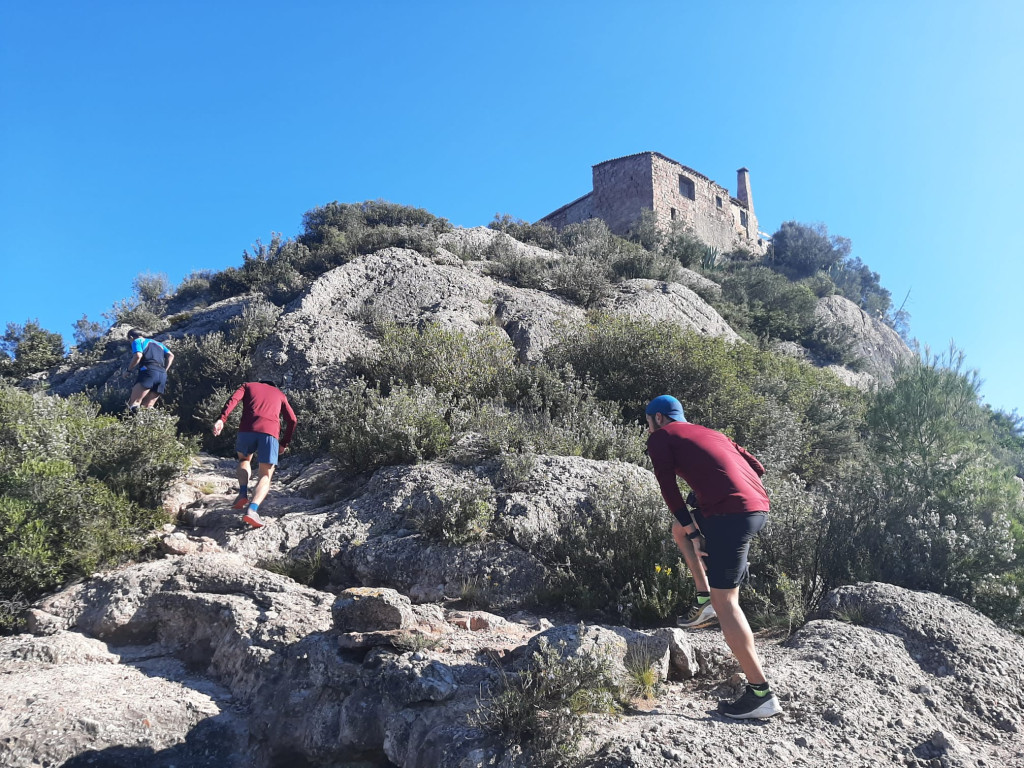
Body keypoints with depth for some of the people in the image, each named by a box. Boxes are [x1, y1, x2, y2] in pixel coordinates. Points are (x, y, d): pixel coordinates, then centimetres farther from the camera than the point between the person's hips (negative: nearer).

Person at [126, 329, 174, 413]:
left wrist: (128, 369, 4)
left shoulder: (137, 341, 12)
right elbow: (171, 355, 19)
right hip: (162, 376, 7)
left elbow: (138, 356, -9)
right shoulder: (157, 343, 32)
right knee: (147, 407, 8)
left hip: (149, 372, -6)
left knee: (133, 405, -8)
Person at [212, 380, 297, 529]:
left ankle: (243, 494, 6)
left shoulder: (249, 385, 29)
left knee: (244, 459, 30)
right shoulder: (279, 394, 32)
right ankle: (252, 509, -21)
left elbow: (233, 400, 7)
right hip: (270, 432, -1)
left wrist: (222, 419, -6)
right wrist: (284, 443, 27)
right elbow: (292, 420, 21)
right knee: (266, 475, 4)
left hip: (247, 429, 1)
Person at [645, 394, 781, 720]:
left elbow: (669, 490, -2)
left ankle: (760, 694, -4)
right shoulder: (709, 433, 28)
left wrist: (693, 533, 1)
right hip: (759, 508, 8)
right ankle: (704, 601, 22)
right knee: (679, 528, 29)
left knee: (725, 602, -3)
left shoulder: (660, 437, 9)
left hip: (729, 514, -8)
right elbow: (757, 467, 25)